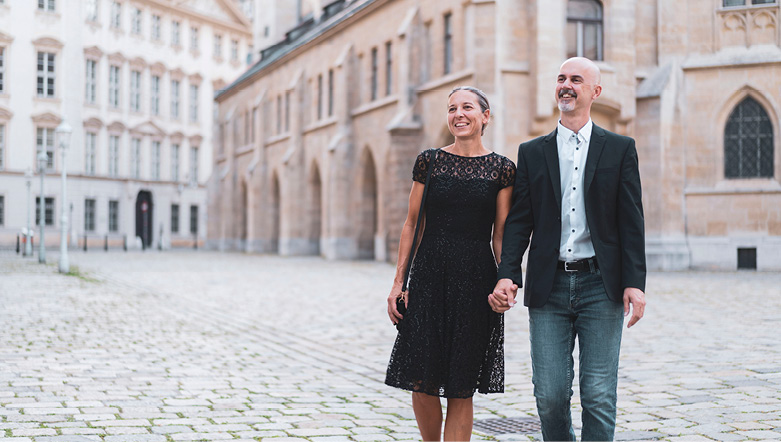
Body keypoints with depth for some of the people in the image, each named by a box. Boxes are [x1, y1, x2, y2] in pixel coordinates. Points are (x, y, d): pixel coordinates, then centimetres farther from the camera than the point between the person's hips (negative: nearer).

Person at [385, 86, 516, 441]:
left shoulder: (502, 169, 4)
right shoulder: (429, 161, 6)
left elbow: (501, 235, 4)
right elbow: (412, 225, 7)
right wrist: (398, 282, 2)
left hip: (476, 279, -1)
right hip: (429, 275, 1)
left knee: (461, 387, 2)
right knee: (421, 381, -1)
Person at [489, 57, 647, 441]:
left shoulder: (620, 149, 7)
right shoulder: (532, 152, 11)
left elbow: (631, 221, 2)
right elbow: (518, 221, 7)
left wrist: (635, 283, -7)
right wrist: (507, 275, -7)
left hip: (600, 285, -1)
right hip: (549, 287, 1)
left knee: (599, 395, -2)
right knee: (549, 395, 1)